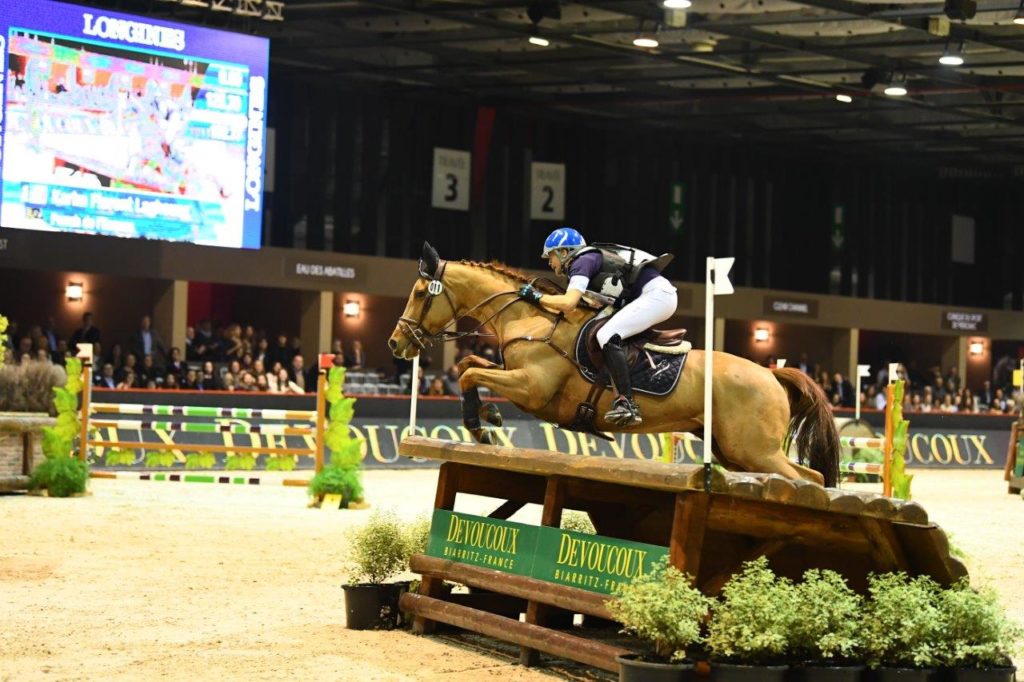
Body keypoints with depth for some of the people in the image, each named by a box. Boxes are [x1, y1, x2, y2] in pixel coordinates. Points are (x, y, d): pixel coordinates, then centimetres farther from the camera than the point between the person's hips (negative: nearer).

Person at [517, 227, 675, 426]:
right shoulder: (593, 259, 22)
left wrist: (537, 296, -7)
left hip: (656, 293, -10)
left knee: (607, 335, -21)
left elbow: (568, 303, -20)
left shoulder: (582, 262, -7)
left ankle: (627, 404, -28)